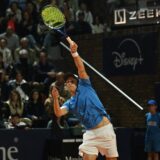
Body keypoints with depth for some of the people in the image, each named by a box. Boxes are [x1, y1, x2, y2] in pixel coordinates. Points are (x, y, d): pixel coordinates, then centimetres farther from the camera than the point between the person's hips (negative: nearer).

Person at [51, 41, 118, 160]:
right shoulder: (70, 103, 13)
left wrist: (74, 53, -22)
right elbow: (58, 113, -7)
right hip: (91, 133, 3)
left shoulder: (84, 87, 7)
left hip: (105, 129, -3)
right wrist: (56, 98, -24)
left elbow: (81, 69, -7)